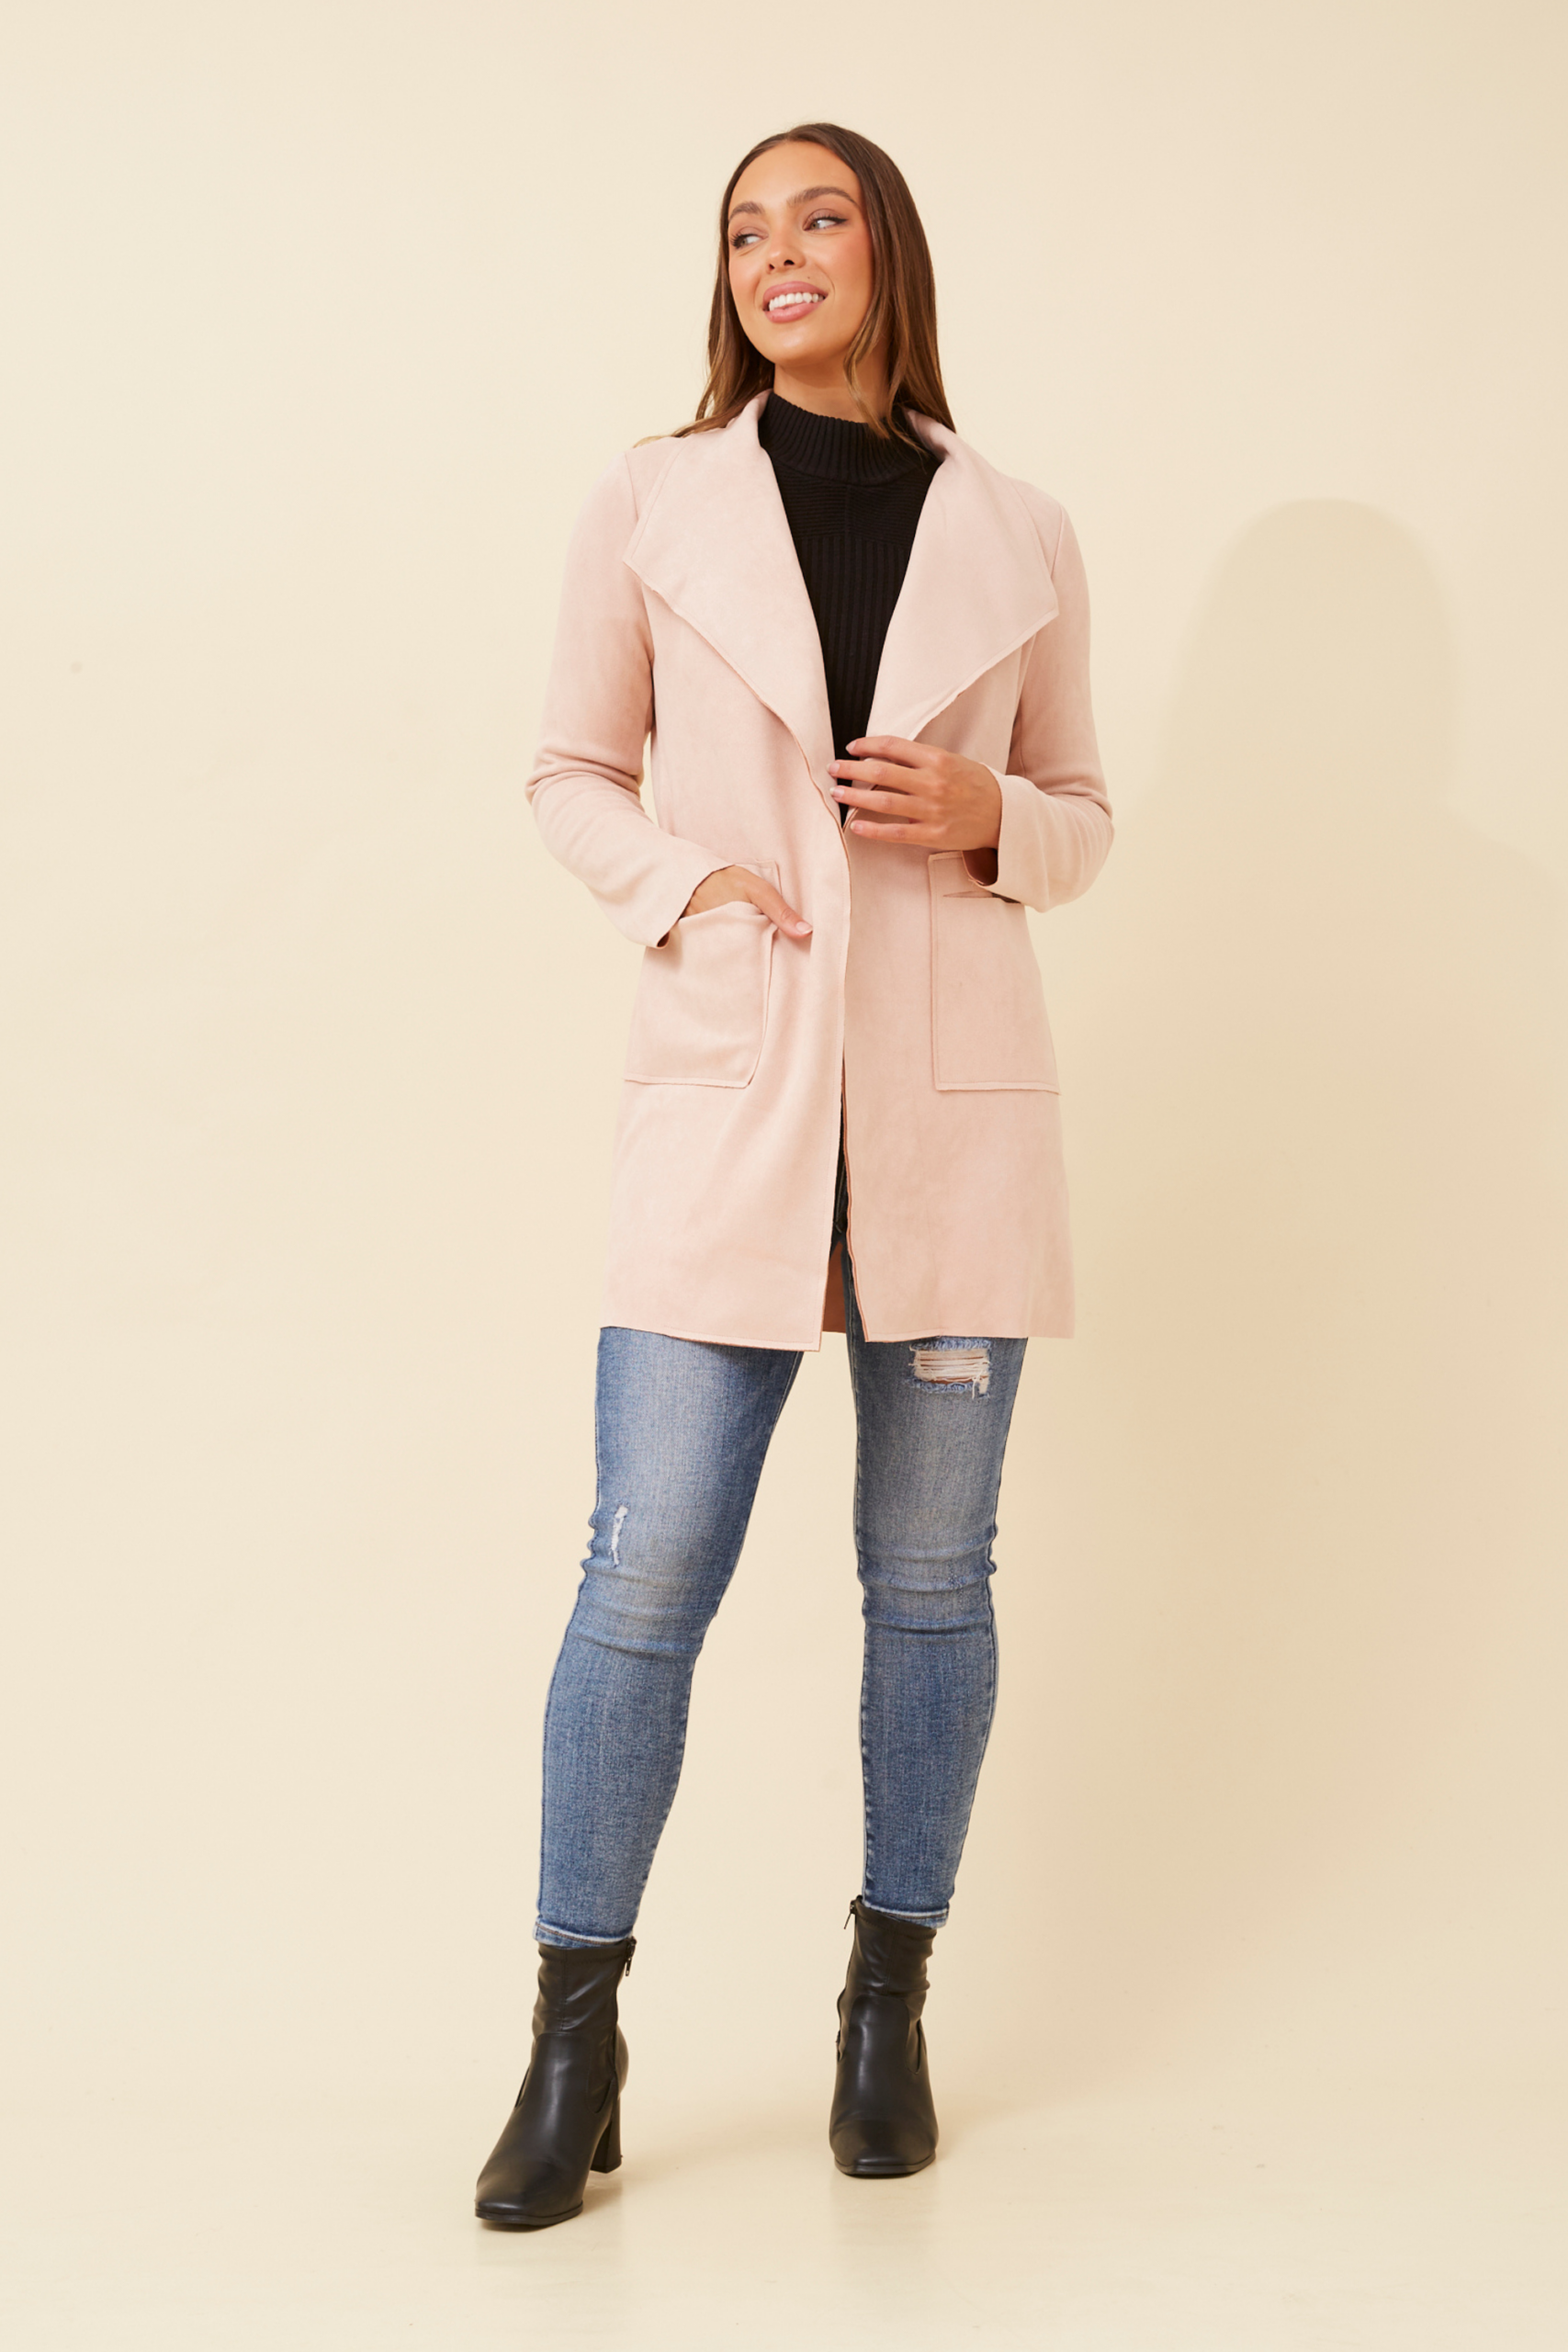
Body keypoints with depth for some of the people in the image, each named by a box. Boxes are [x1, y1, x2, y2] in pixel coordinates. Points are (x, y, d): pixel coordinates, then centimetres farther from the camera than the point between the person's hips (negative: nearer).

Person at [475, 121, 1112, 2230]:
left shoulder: (1019, 536, 7)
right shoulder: (654, 501, 5)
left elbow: (1083, 816, 14)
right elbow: (571, 770, 11)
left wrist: (987, 820, -8)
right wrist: (678, 880, -8)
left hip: (954, 1103, 1)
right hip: (726, 1092, -1)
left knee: (933, 1574, 8)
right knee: (649, 1567, -4)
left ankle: (890, 2008, 25)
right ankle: (576, 2039, 11)